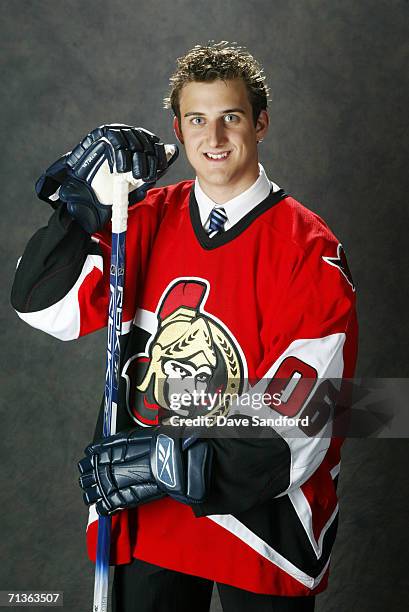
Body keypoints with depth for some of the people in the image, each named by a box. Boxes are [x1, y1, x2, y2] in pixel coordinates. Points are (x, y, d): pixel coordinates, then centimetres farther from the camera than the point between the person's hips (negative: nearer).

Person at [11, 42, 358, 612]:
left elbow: (299, 423, -17)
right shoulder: (150, 219, 2)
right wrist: (85, 202, -17)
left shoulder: (308, 249, -12)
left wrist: (173, 463, -22)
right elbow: (44, 305, -6)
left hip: (257, 508, -3)